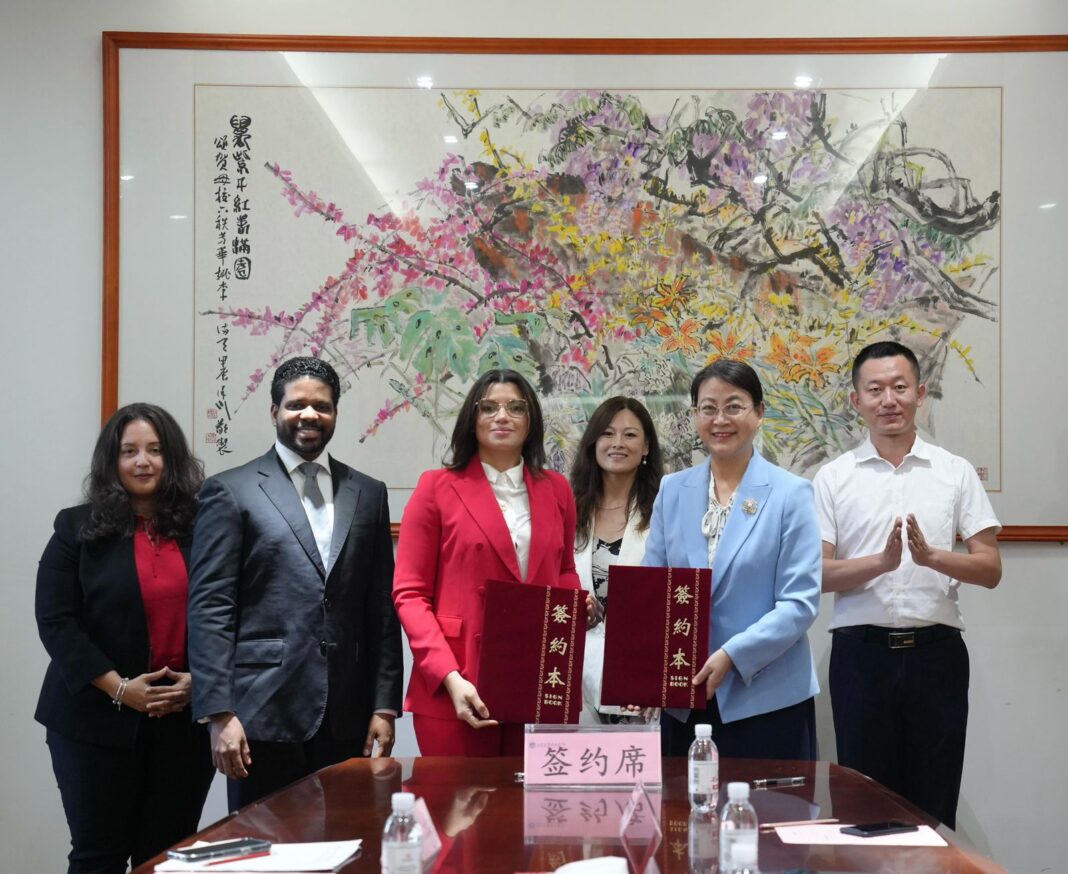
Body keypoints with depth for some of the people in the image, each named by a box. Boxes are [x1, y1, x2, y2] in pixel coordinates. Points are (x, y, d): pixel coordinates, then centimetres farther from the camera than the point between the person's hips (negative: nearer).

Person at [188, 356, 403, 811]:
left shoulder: (367, 494, 12)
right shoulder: (230, 491, 1)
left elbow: (381, 611, 12)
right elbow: (209, 609, -4)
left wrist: (385, 705, 6)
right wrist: (220, 713, -11)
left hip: (345, 718, 3)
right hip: (263, 712, -3)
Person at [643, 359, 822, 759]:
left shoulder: (791, 494, -3)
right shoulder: (672, 490, 9)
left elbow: (800, 602, -8)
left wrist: (731, 656, -18)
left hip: (767, 699, -3)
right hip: (683, 699, 3)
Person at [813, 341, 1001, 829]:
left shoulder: (956, 473, 7)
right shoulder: (833, 478, 5)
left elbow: (990, 569, 3)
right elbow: (817, 575, -1)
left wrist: (931, 557, -16)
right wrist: (881, 562, -18)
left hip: (936, 649, 1)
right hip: (862, 651, 0)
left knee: (935, 803, 5)